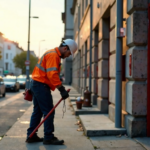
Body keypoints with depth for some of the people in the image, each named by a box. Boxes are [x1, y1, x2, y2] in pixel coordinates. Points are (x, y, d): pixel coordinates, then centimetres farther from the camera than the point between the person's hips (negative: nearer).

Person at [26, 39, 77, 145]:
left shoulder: (53, 54, 18)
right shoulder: (53, 55, -15)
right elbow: (52, 74, -25)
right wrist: (62, 89, -26)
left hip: (36, 84, 11)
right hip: (41, 85, -11)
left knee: (38, 111, 14)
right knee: (49, 112, -5)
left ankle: (31, 136, 20)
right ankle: (49, 138, 2)